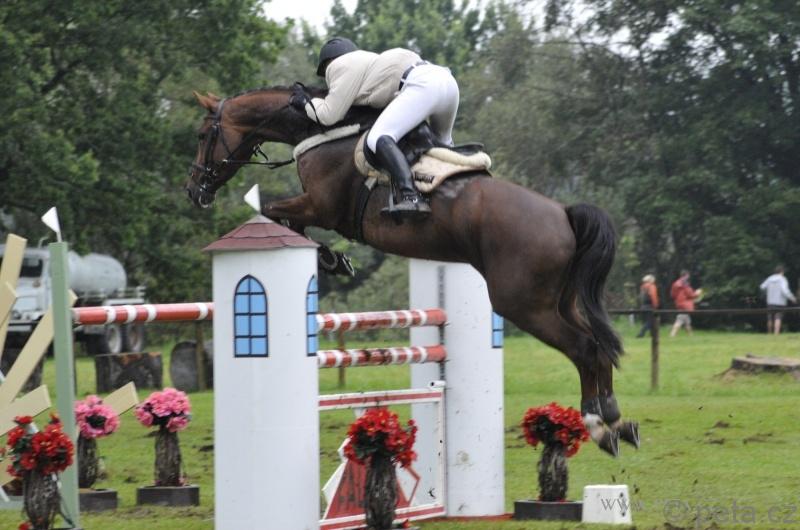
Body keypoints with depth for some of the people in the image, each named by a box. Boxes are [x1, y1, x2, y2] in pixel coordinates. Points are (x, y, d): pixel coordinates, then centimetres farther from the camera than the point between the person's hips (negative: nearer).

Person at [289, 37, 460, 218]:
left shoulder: (340, 67, 9)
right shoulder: (368, 60, 35)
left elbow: (329, 115, 3)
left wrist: (306, 103, 21)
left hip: (421, 85, -9)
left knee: (379, 138, -19)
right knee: (441, 144, 30)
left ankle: (409, 198, -38)